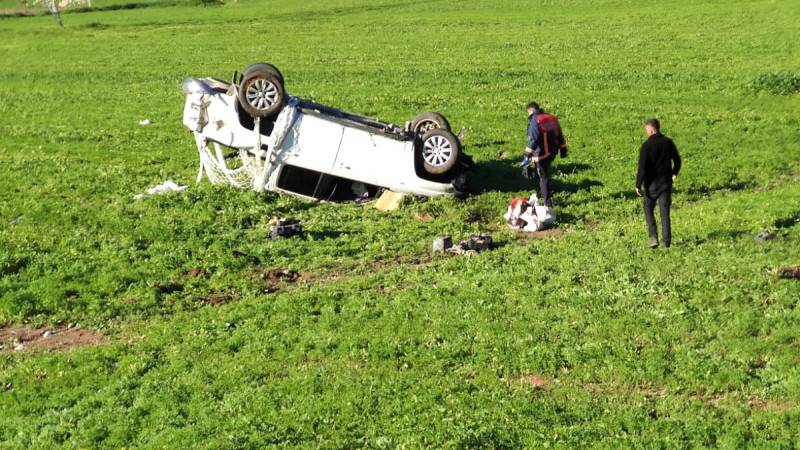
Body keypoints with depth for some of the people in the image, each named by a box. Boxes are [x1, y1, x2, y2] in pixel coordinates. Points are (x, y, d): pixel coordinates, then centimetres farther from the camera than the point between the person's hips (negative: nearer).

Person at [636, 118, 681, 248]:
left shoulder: (646, 146, -14)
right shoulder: (668, 143, 1)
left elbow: (642, 168, -17)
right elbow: (677, 160, 11)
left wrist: (638, 185, -10)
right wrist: (674, 174, 30)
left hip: (651, 184, -4)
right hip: (666, 183, 4)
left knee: (648, 209, 12)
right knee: (665, 213, 8)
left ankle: (653, 237, -1)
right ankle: (666, 241, 8)